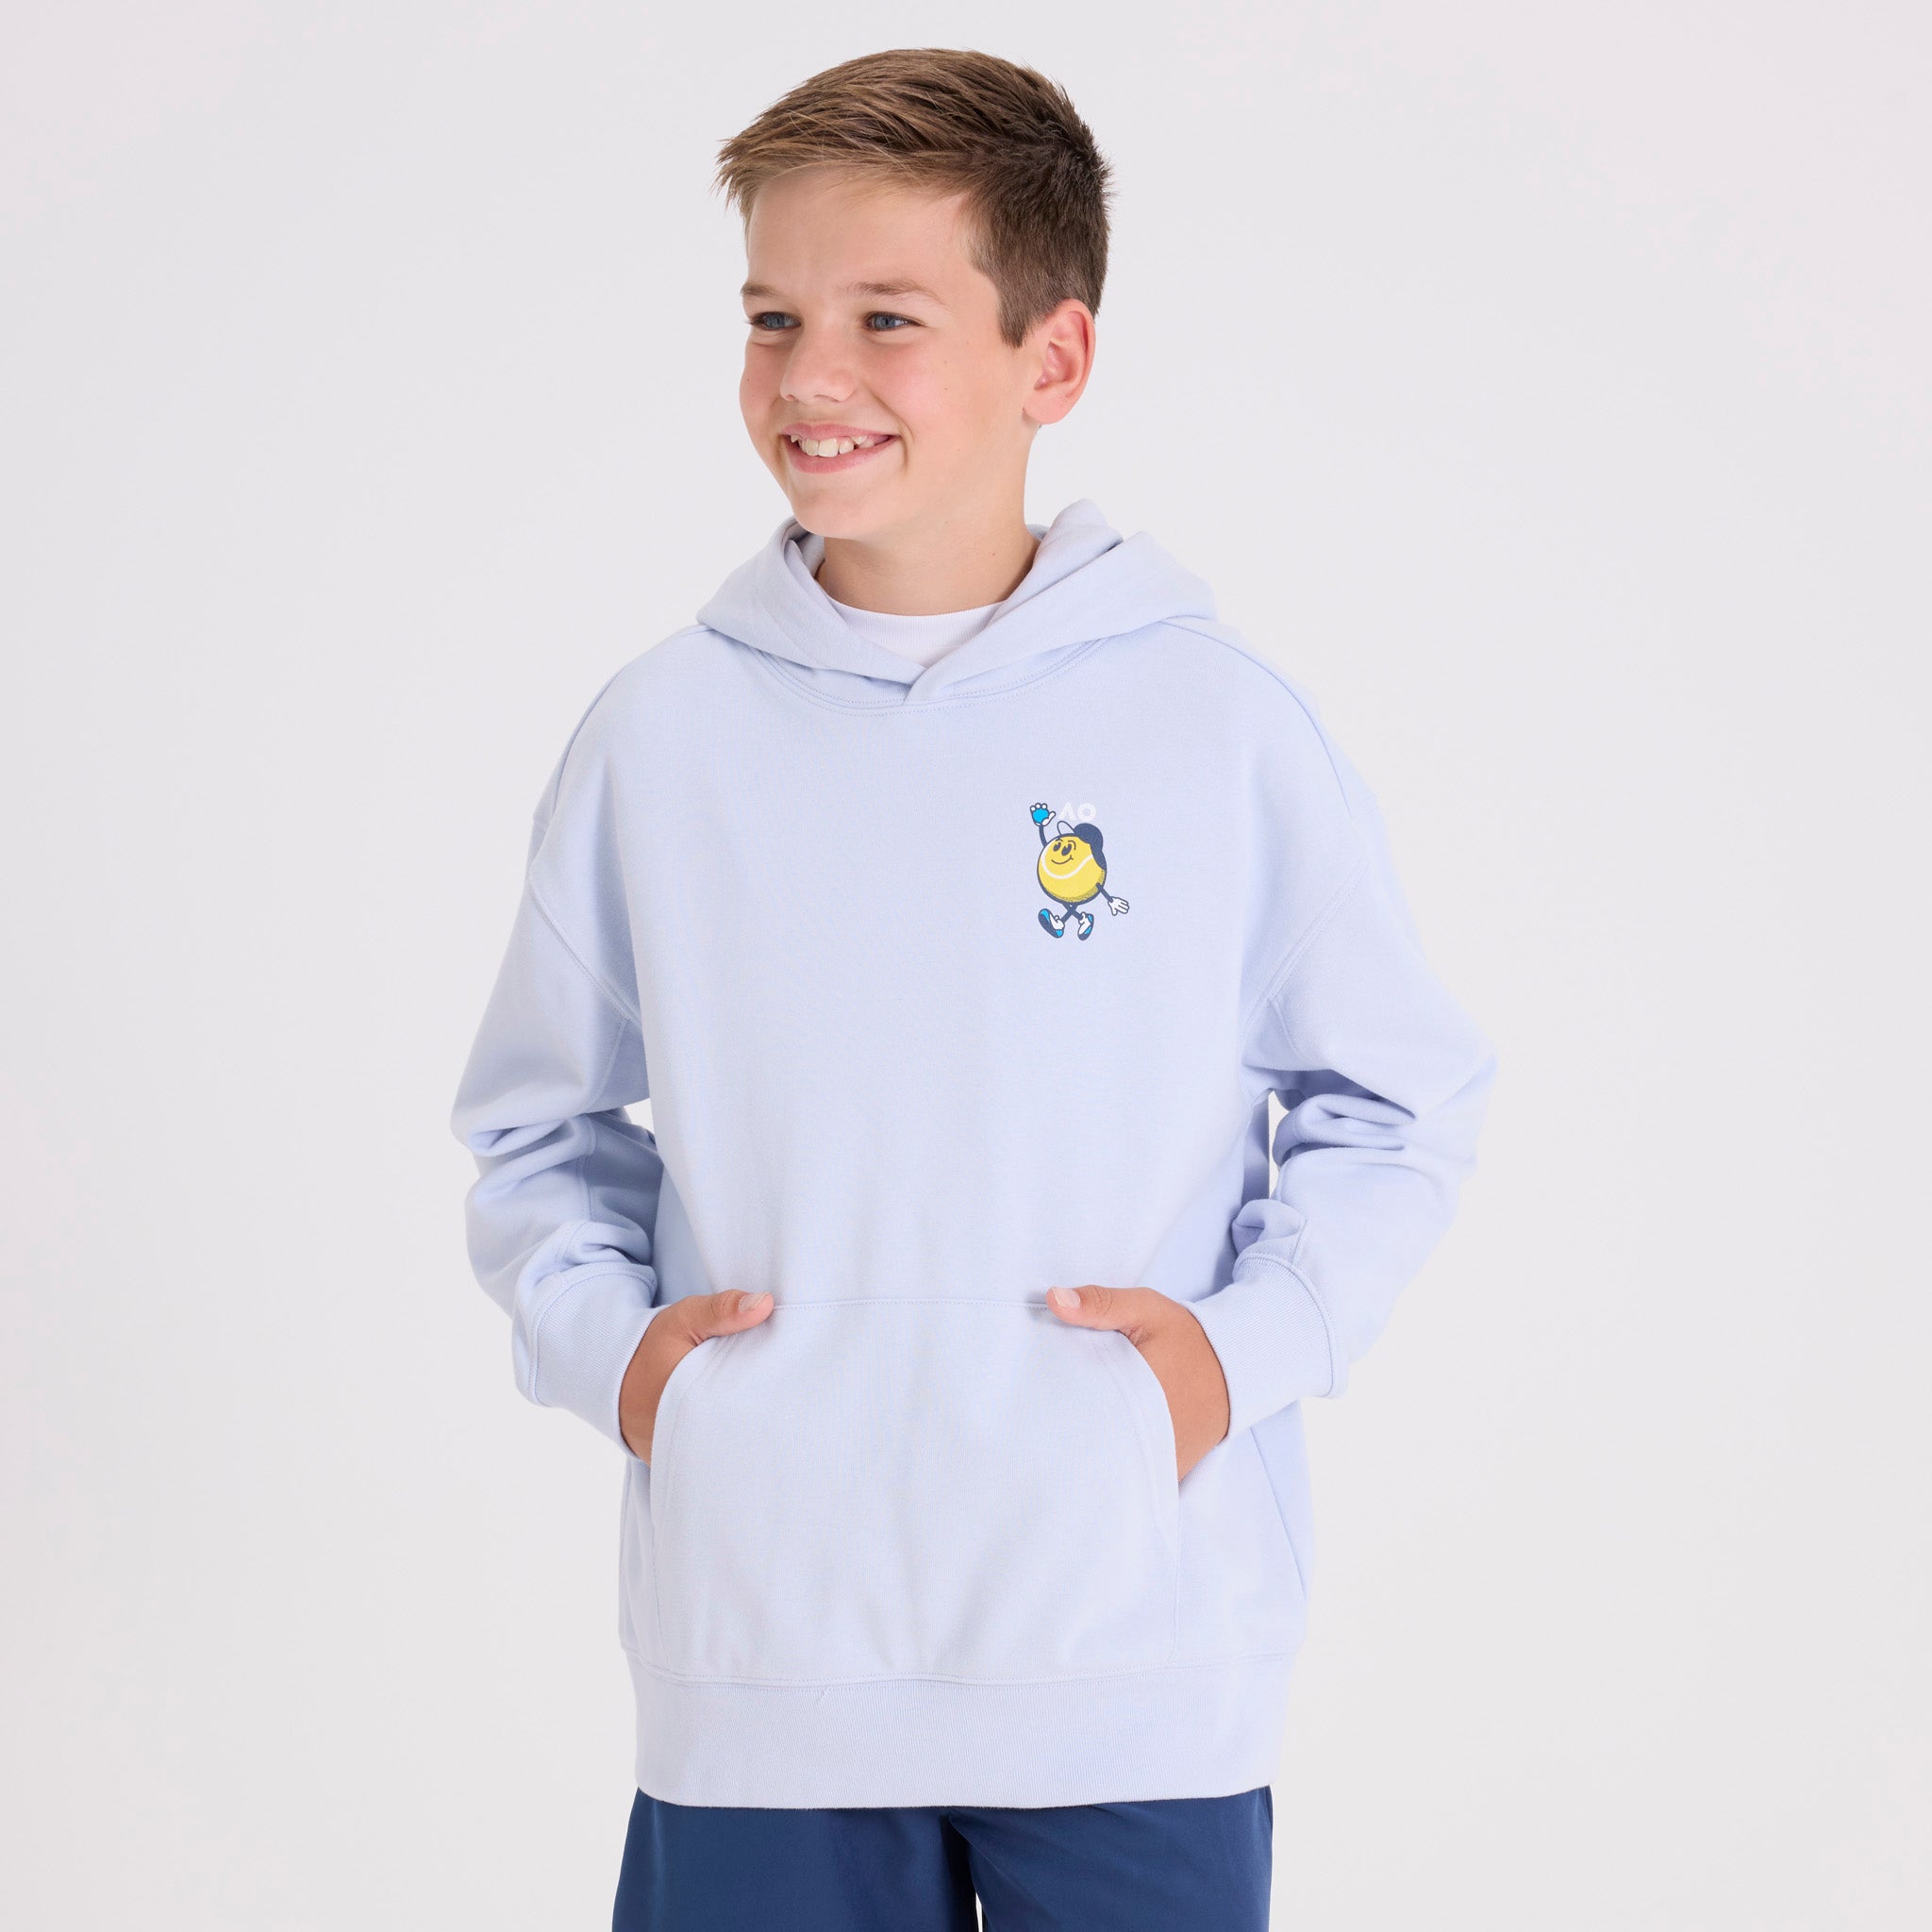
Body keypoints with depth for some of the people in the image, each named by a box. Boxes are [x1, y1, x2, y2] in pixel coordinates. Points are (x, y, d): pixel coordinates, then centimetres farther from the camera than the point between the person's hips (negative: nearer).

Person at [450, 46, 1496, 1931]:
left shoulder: (1225, 728, -1)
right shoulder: (658, 735, 3)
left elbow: (1399, 1105, 7)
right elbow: (539, 1125, 14)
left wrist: (1245, 1340, -7)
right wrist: (604, 1334, -3)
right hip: (752, 1674, 1)